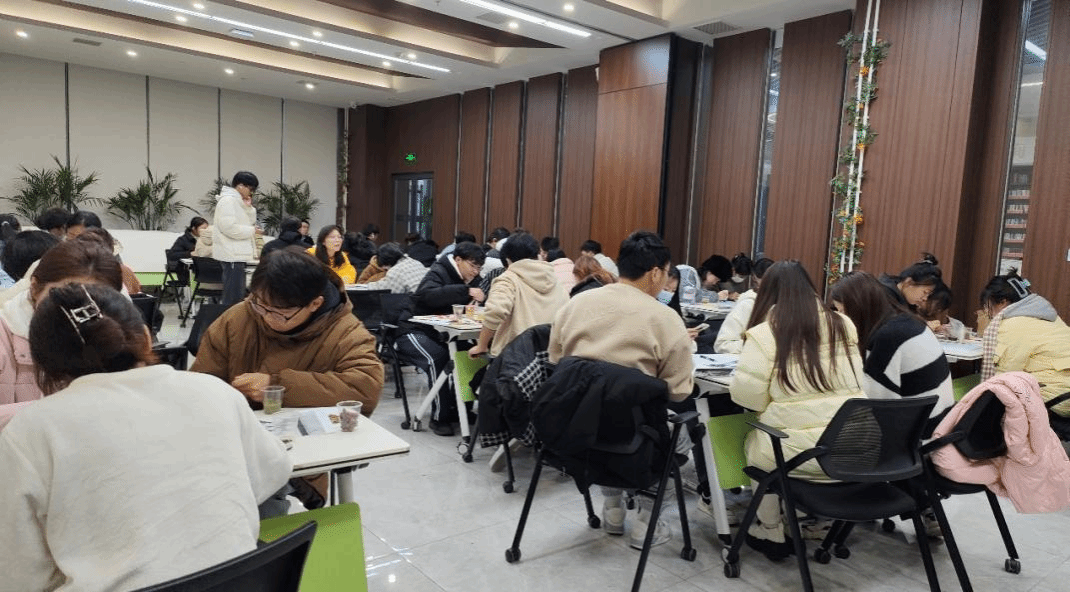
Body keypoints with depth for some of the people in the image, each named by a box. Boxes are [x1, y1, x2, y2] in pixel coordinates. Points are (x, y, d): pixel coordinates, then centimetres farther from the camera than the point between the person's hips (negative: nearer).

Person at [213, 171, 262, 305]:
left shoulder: (238, 200, 18)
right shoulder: (227, 200, -12)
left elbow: (250, 221, 20)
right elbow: (229, 227, -22)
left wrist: (248, 206, 6)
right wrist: (252, 231, -14)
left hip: (238, 253, 10)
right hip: (231, 254, -10)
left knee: (238, 294, 14)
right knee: (233, 296, -10)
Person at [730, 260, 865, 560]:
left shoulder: (765, 333, -9)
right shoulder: (844, 325, 6)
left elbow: (746, 395, -10)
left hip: (799, 450, -5)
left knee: (754, 442, 27)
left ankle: (771, 532, 31)